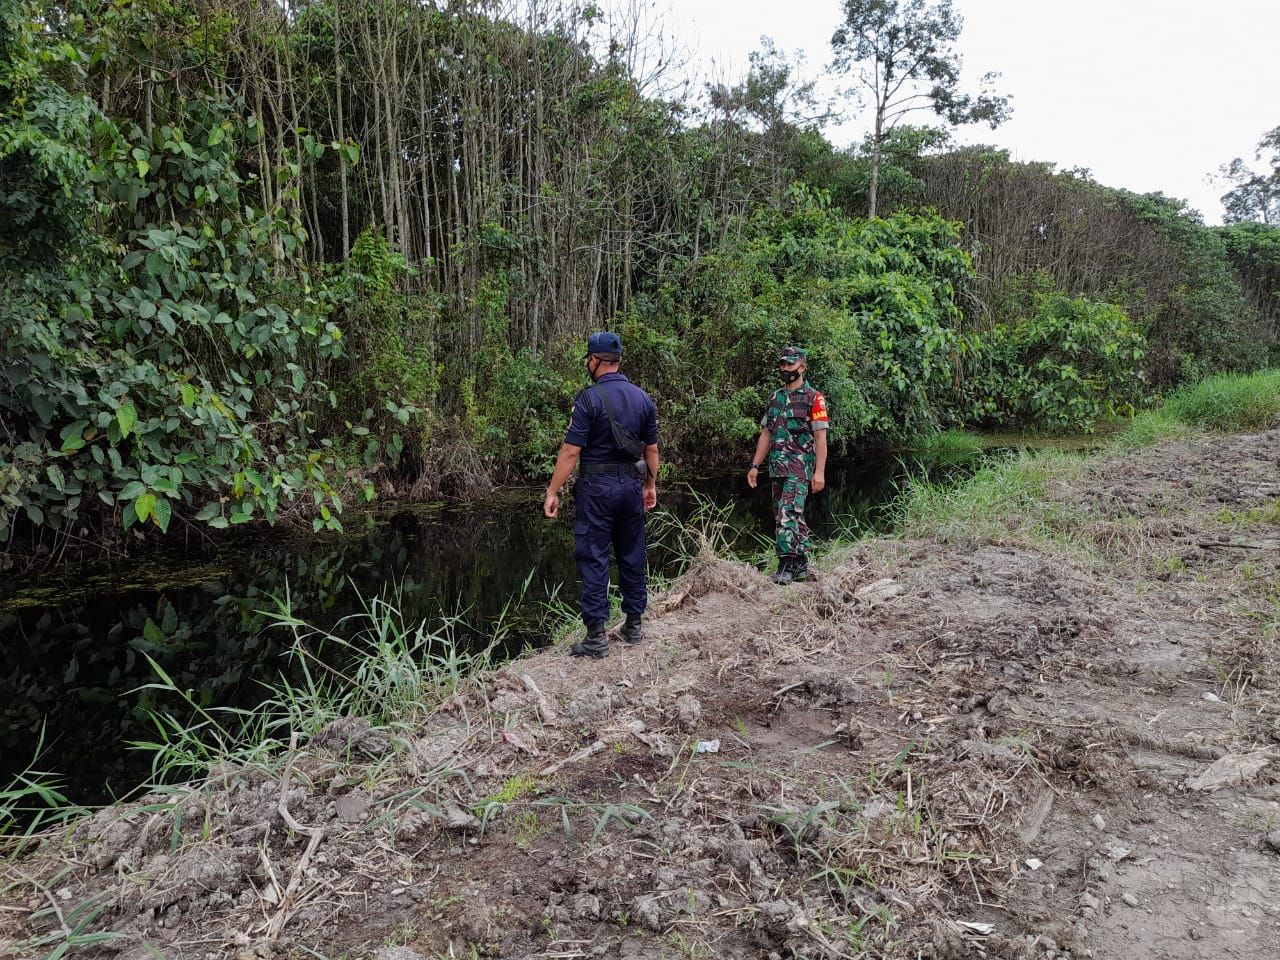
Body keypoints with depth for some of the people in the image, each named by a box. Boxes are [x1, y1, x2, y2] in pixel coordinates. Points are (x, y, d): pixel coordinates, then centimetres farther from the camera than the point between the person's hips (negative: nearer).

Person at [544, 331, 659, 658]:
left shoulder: (589, 398, -11)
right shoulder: (643, 398, 6)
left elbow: (571, 451, -15)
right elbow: (651, 449, 11)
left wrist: (553, 491, -10)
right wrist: (651, 485, 22)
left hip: (597, 487, -5)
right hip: (632, 485, 5)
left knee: (593, 559, 0)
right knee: (632, 557, 14)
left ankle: (596, 637, 0)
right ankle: (633, 626, 23)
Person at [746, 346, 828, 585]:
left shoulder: (813, 398, -3)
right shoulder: (776, 398, 16)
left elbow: (821, 438, -8)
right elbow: (766, 434, 18)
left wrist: (819, 472, -15)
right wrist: (755, 466, 13)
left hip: (799, 468, -7)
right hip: (777, 467, 7)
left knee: (787, 514, -17)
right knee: (794, 516, 11)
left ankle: (787, 564, -14)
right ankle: (801, 566, 19)